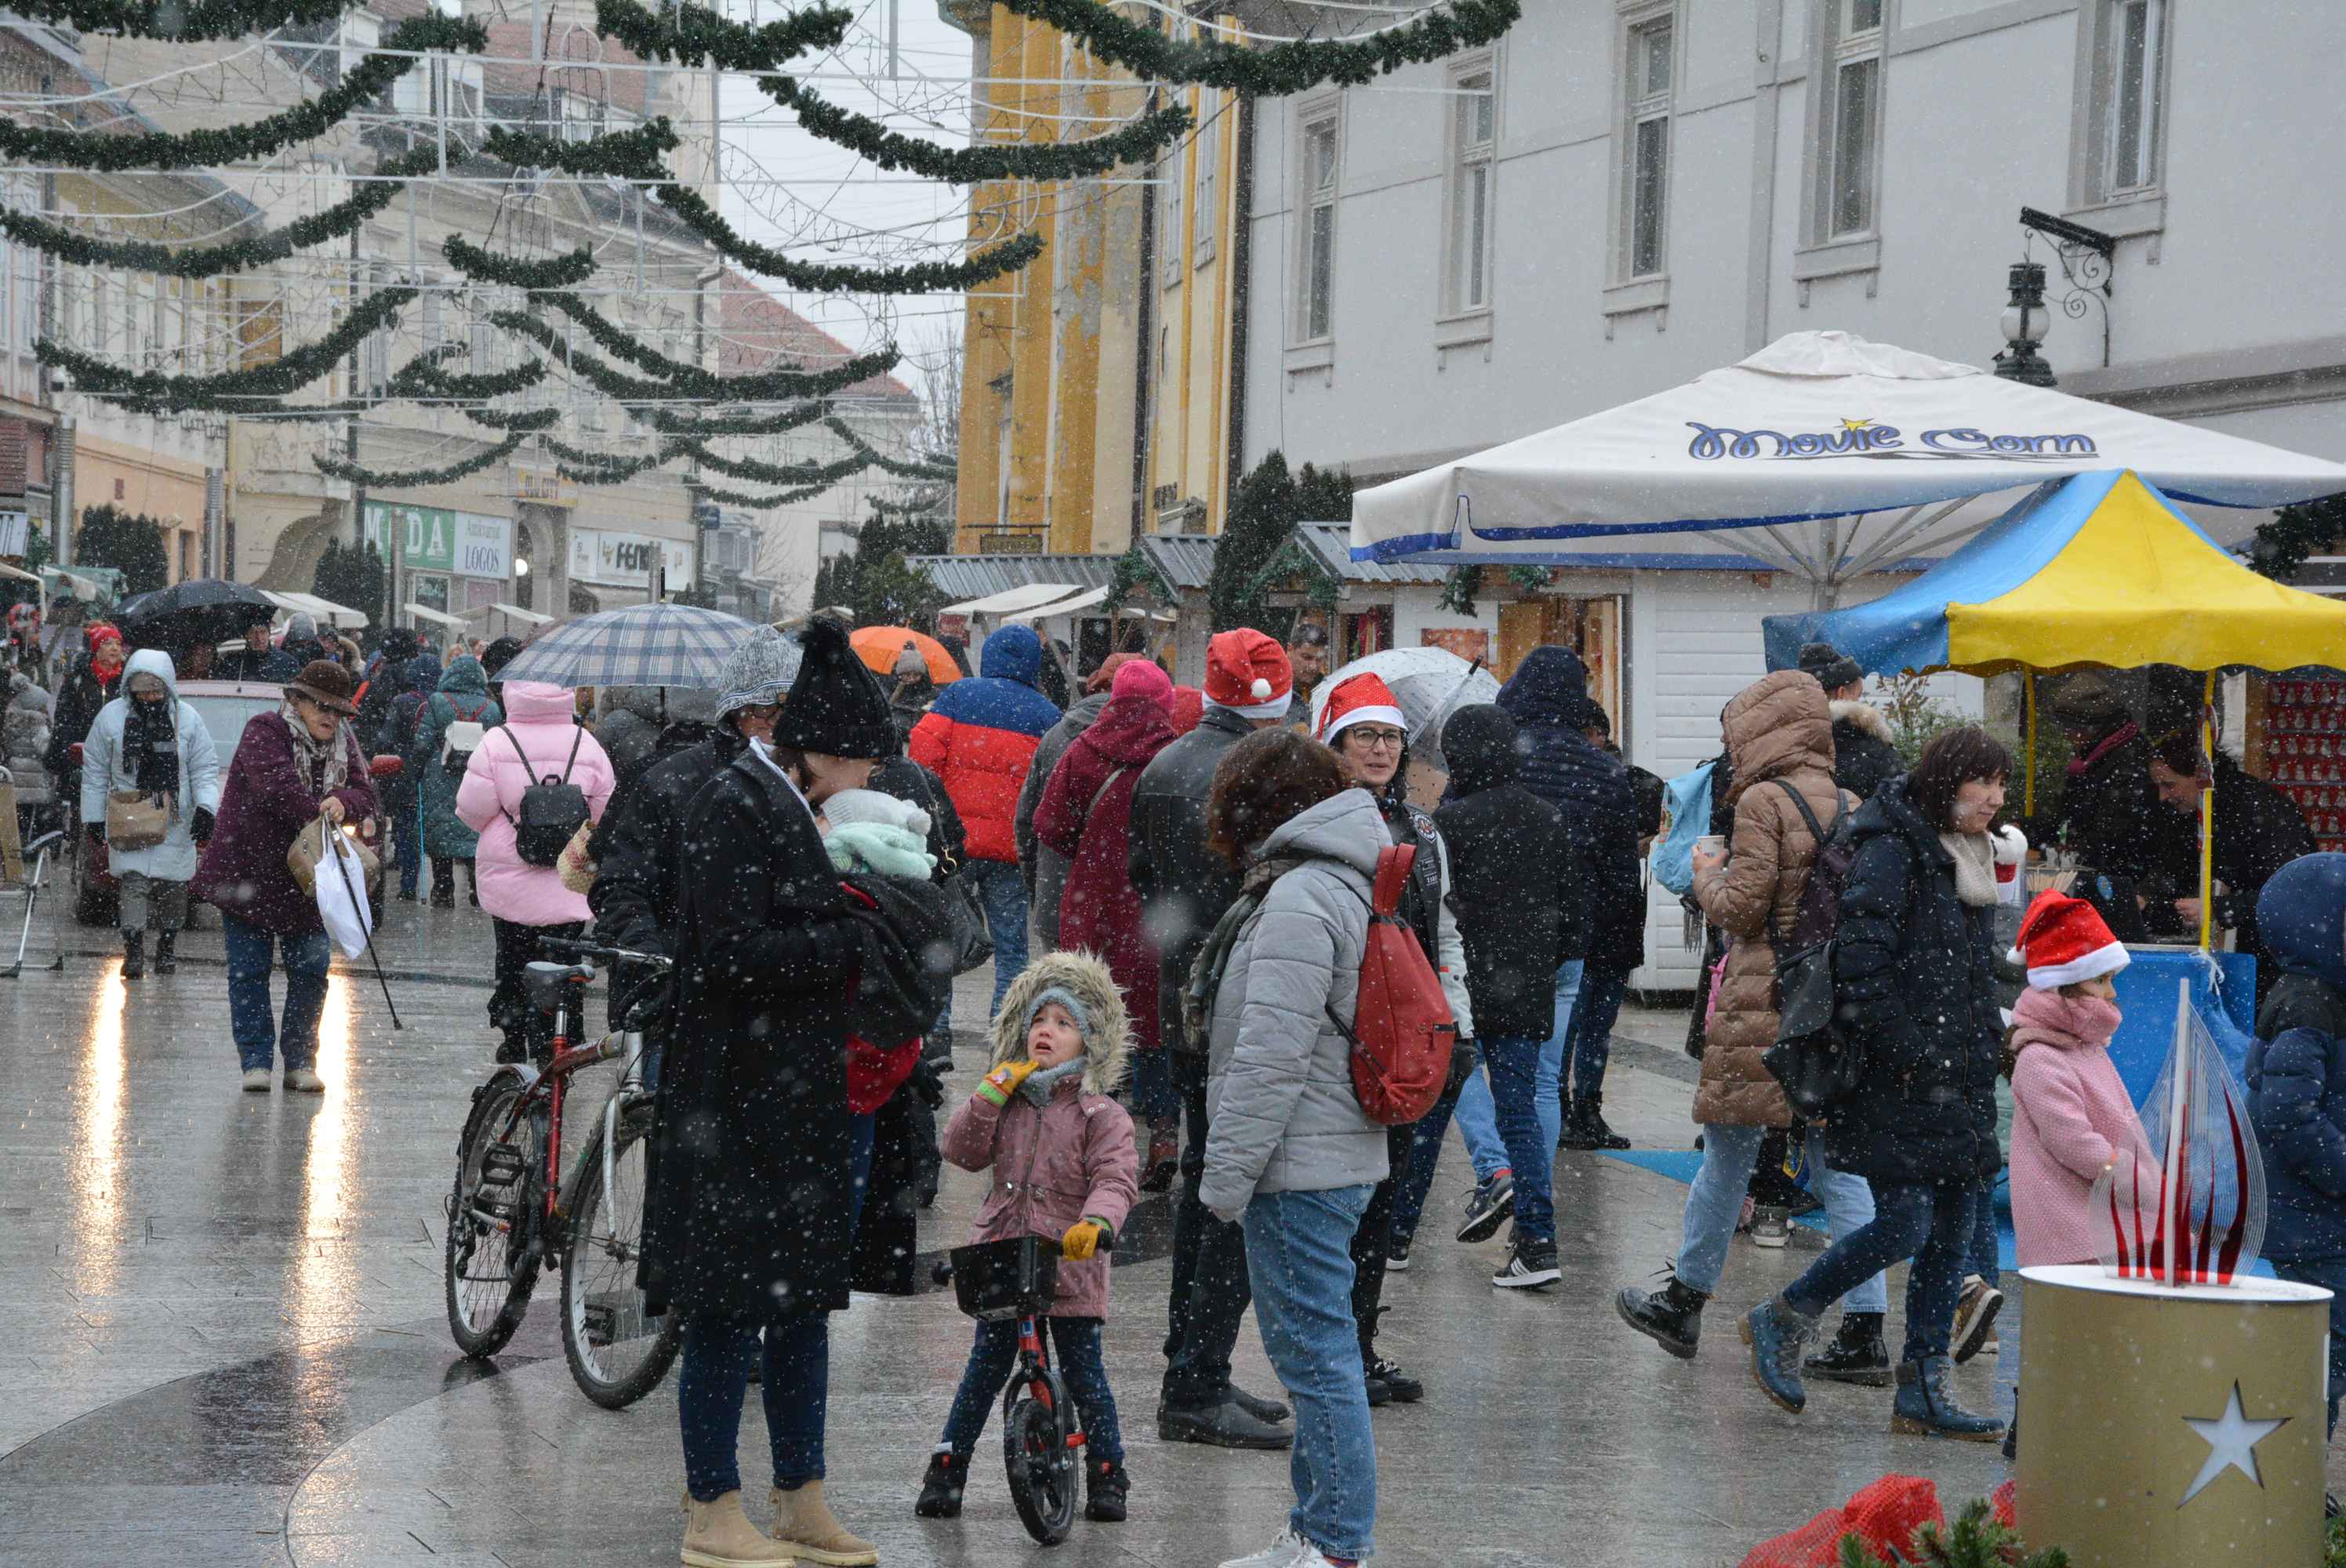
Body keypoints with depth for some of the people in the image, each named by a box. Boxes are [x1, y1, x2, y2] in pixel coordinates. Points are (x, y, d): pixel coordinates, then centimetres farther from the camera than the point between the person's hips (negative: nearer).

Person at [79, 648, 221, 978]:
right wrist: (93, 817, 5)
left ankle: (167, 945, 19)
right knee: (133, 881, -13)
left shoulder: (188, 719, 0)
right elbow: (95, 771, 6)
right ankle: (133, 948, -12)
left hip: (176, 822, 1)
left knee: (172, 884, 4)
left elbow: (205, 770, 3)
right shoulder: (112, 716, -1)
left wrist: (206, 809, -12)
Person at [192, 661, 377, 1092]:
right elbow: (278, 784, -27)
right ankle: (256, 1061, 6)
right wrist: (318, 817, -34)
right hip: (246, 874, -5)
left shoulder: (344, 743, 7)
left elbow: (364, 795, -2)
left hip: (305, 879, 5)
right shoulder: (265, 734, -12)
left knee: (310, 969, 4)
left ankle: (300, 1061, 12)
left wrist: (342, 802, -25)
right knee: (249, 969, -1)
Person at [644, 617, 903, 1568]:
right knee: (732, 1306, -1)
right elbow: (739, 955, -22)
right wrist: (859, 935, -16)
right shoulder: (733, 808, -15)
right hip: (736, 1103, -9)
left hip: (806, 1095, 9)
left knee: (806, 1298, 13)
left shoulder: (799, 809, 13)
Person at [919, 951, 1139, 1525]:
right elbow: (961, 1151, 0)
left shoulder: (1101, 1115, -3)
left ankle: (1107, 1476, 17)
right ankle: (947, 1468, 16)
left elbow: (1115, 1179, -15)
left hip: (1069, 1266, -3)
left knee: (1084, 1372, 3)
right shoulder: (1007, 1103, 10)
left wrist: (1096, 1224, -34)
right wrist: (991, 1092, -8)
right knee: (983, 1369, 7)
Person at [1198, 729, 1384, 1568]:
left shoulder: (1298, 901, -16)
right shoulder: (1344, 886, 15)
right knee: (1318, 1350, 16)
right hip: (1341, 1155, 10)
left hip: (1302, 1170, -10)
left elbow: (1271, 1058, -21)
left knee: (1316, 1352, -5)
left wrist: (1228, 1173, -16)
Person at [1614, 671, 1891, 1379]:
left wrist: (1709, 875, 7)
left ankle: (1684, 1301, 20)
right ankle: (1865, 1332, 0)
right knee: (1839, 1165, 6)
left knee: (1728, 1153, 7)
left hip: (1763, 1003, -6)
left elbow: (1741, 907, -12)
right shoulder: (1853, 809, 9)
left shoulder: (1764, 803, -10)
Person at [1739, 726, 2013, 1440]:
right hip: (1899, 1085, -9)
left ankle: (1923, 1390, 11)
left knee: (1952, 1232, 6)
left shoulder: (1968, 860, 16)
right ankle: (1781, 1322, 9)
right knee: (1904, 1226, -11)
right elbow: (1860, 963, -19)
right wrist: (1904, 1051, -19)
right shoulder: (1892, 852, -12)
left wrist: (1992, 1039, 15)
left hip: (1959, 1081, 9)